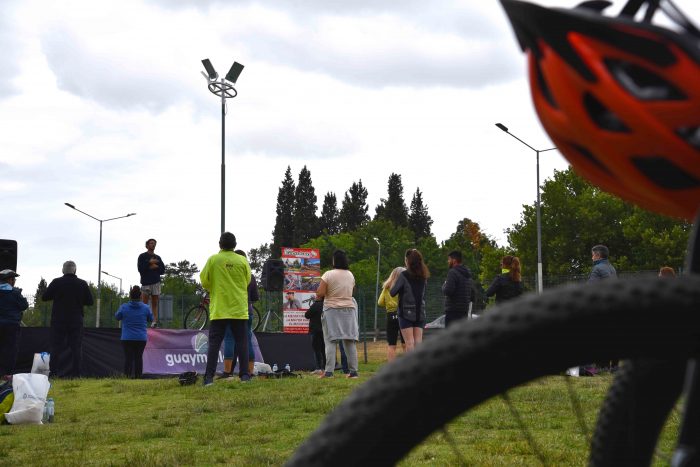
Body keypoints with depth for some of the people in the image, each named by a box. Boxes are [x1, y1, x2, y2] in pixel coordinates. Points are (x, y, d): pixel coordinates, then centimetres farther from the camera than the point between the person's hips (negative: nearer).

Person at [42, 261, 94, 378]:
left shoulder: (56, 282, -5)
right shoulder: (82, 284, -1)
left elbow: (44, 297, 0)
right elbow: (90, 302, 3)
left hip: (58, 321, 0)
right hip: (76, 321, 1)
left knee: (56, 346, 4)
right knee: (76, 347, 4)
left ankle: (53, 372, -1)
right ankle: (76, 373, 0)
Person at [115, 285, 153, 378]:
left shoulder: (124, 307, -8)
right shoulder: (145, 308, -4)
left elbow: (117, 317, 9)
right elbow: (150, 319, 10)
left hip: (127, 338, -1)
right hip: (141, 338, 1)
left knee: (128, 357, 1)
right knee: (138, 357, 10)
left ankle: (128, 375, -3)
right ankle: (138, 375, 10)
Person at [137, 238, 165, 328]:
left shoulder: (157, 258, 17)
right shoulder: (142, 256, 6)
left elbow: (163, 270, 10)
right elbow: (140, 268, -7)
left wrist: (155, 267, -6)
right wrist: (149, 262, -11)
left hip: (156, 282, 3)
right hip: (146, 282, -3)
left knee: (155, 303, 0)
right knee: (144, 304, -7)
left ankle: (155, 321, -4)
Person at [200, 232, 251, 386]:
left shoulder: (213, 260, -4)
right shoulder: (242, 261, 0)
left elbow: (204, 281, 2)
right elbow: (247, 281, 9)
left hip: (218, 308, -1)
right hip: (239, 309, 1)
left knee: (214, 343, 1)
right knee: (242, 342, 7)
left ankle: (209, 377, -6)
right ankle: (244, 374, 1)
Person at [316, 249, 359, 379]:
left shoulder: (328, 274, -11)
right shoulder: (350, 275, 6)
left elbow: (320, 293, -14)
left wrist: (317, 297, 6)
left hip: (332, 310, -4)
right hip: (349, 309, 4)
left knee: (330, 341, -4)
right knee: (350, 341, 6)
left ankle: (329, 371, -10)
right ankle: (353, 371, 5)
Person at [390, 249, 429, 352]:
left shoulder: (404, 275, -10)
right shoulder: (423, 276, 7)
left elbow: (392, 293, -7)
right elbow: (423, 294, 11)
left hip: (406, 313, -5)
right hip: (420, 312, 5)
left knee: (409, 341, -5)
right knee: (418, 341, 5)